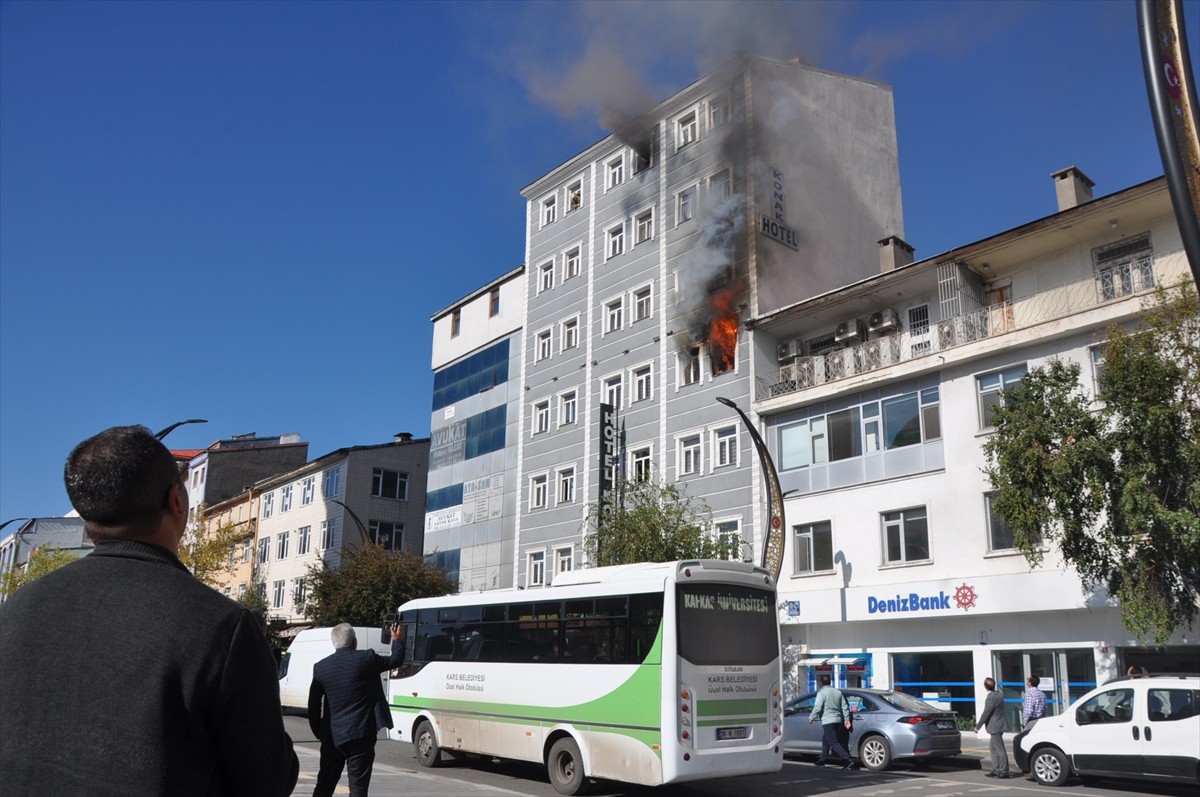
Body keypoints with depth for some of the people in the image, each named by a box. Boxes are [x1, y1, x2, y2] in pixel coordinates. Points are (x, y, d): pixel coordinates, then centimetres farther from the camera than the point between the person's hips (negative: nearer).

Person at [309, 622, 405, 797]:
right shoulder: (367, 659, -8)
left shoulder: (321, 667, 1)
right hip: (360, 735, -4)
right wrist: (397, 639, 25)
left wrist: (319, 732, 16)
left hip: (332, 736, 4)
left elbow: (313, 705, 5)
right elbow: (396, 660, 7)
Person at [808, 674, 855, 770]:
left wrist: (811, 718, -5)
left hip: (827, 721, -8)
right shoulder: (838, 692, 12)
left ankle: (848, 760, -19)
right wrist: (847, 719, 14)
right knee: (825, 741, 19)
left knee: (834, 742, -9)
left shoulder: (822, 693, -9)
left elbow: (817, 708, -16)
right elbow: (845, 707, 12)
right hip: (838, 720, 8)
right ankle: (822, 760, 25)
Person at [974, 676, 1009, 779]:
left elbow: (986, 714, -19)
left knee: (1000, 749, -4)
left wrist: (977, 726, -12)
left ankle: (1004, 771, 1)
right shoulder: (998, 695, 9)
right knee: (993, 748, 16)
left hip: (995, 727, -10)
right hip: (998, 726, 10)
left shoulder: (991, 698, -21)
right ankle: (996, 770, 19)